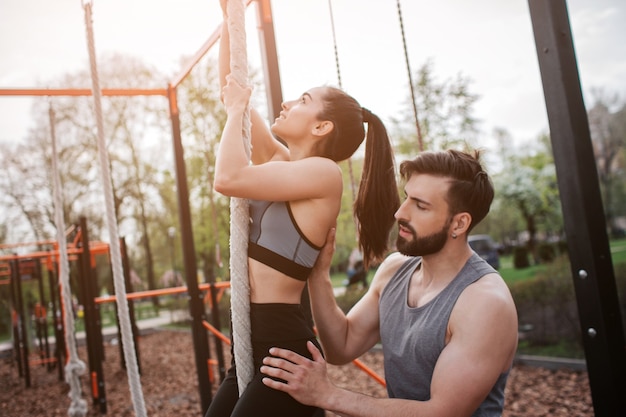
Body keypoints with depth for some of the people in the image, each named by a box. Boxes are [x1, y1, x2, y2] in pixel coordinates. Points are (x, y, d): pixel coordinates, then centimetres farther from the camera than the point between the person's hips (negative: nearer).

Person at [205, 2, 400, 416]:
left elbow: (228, 178, -21)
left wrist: (237, 110, -7)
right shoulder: (282, 162, 12)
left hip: (283, 343, -8)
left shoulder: (324, 172, -12)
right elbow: (232, 89, 15)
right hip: (256, 338, 9)